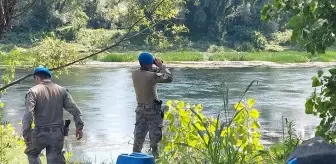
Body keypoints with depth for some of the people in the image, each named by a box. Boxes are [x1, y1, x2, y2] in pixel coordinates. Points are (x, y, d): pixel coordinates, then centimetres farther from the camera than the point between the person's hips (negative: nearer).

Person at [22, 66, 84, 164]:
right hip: (58, 133, 3)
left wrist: (26, 134, -16)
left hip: (41, 133, -3)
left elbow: (28, 114, -18)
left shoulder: (33, 91, -6)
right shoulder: (61, 90, 6)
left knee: (32, 153, 25)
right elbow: (74, 109, -1)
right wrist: (79, 126, 4)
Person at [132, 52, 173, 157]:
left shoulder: (134, 74, -3)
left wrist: (157, 68, 5)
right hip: (153, 110, -6)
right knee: (155, 139, 1)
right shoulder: (151, 76, -21)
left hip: (140, 109, 6)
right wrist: (161, 66, -6)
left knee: (138, 138, 11)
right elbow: (169, 78, -16)